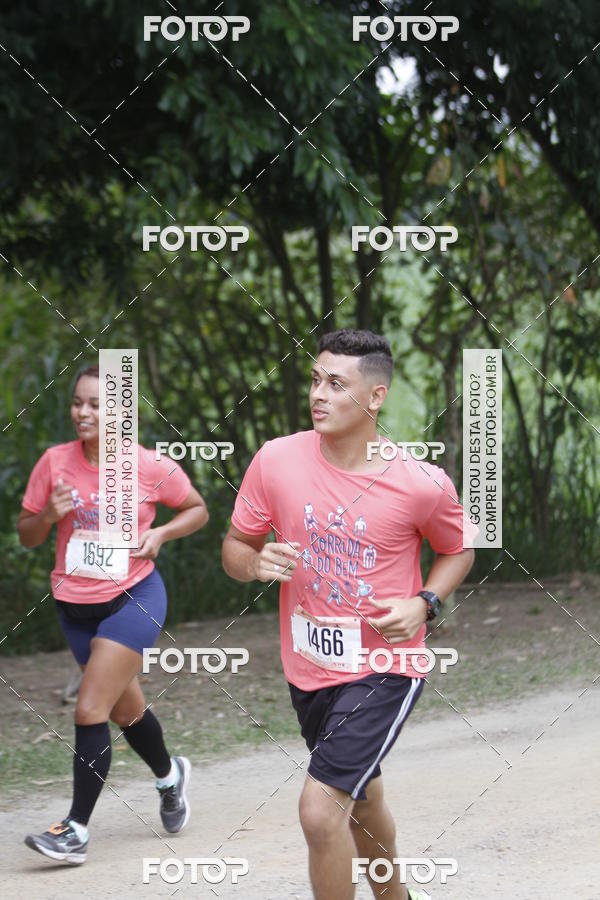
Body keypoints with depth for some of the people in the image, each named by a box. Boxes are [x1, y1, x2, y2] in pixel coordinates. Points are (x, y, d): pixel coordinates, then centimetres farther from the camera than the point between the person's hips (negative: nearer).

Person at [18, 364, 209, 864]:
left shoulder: (151, 467, -10)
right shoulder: (55, 463, -4)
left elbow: (198, 510, 7)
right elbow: (27, 536, 4)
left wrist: (160, 534, -11)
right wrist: (51, 514, -18)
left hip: (134, 598, -4)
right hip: (76, 605, 4)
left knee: (90, 711, -15)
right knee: (126, 711, 19)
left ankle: (76, 831, -12)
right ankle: (170, 775, 49)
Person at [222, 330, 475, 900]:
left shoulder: (421, 484, -16)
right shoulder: (276, 461, -10)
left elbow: (457, 551, 4)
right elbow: (235, 547, 3)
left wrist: (424, 604, -14)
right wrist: (256, 563, -20)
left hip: (384, 668, -5)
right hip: (308, 669, 5)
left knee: (320, 808, -19)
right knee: (361, 799, 25)